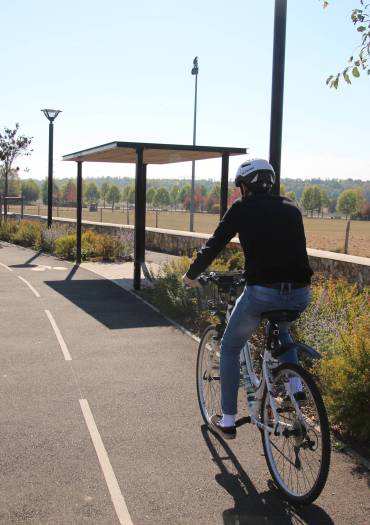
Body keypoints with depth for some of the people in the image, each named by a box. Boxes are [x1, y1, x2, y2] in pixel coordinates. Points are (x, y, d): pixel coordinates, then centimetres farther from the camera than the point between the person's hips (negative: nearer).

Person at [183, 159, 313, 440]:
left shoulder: (243, 208, 5)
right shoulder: (291, 208, 18)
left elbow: (214, 245, 6)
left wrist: (191, 275, 22)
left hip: (262, 292, -4)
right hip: (300, 294, 5)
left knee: (230, 348, 20)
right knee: (281, 331, 39)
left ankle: (227, 421, 24)